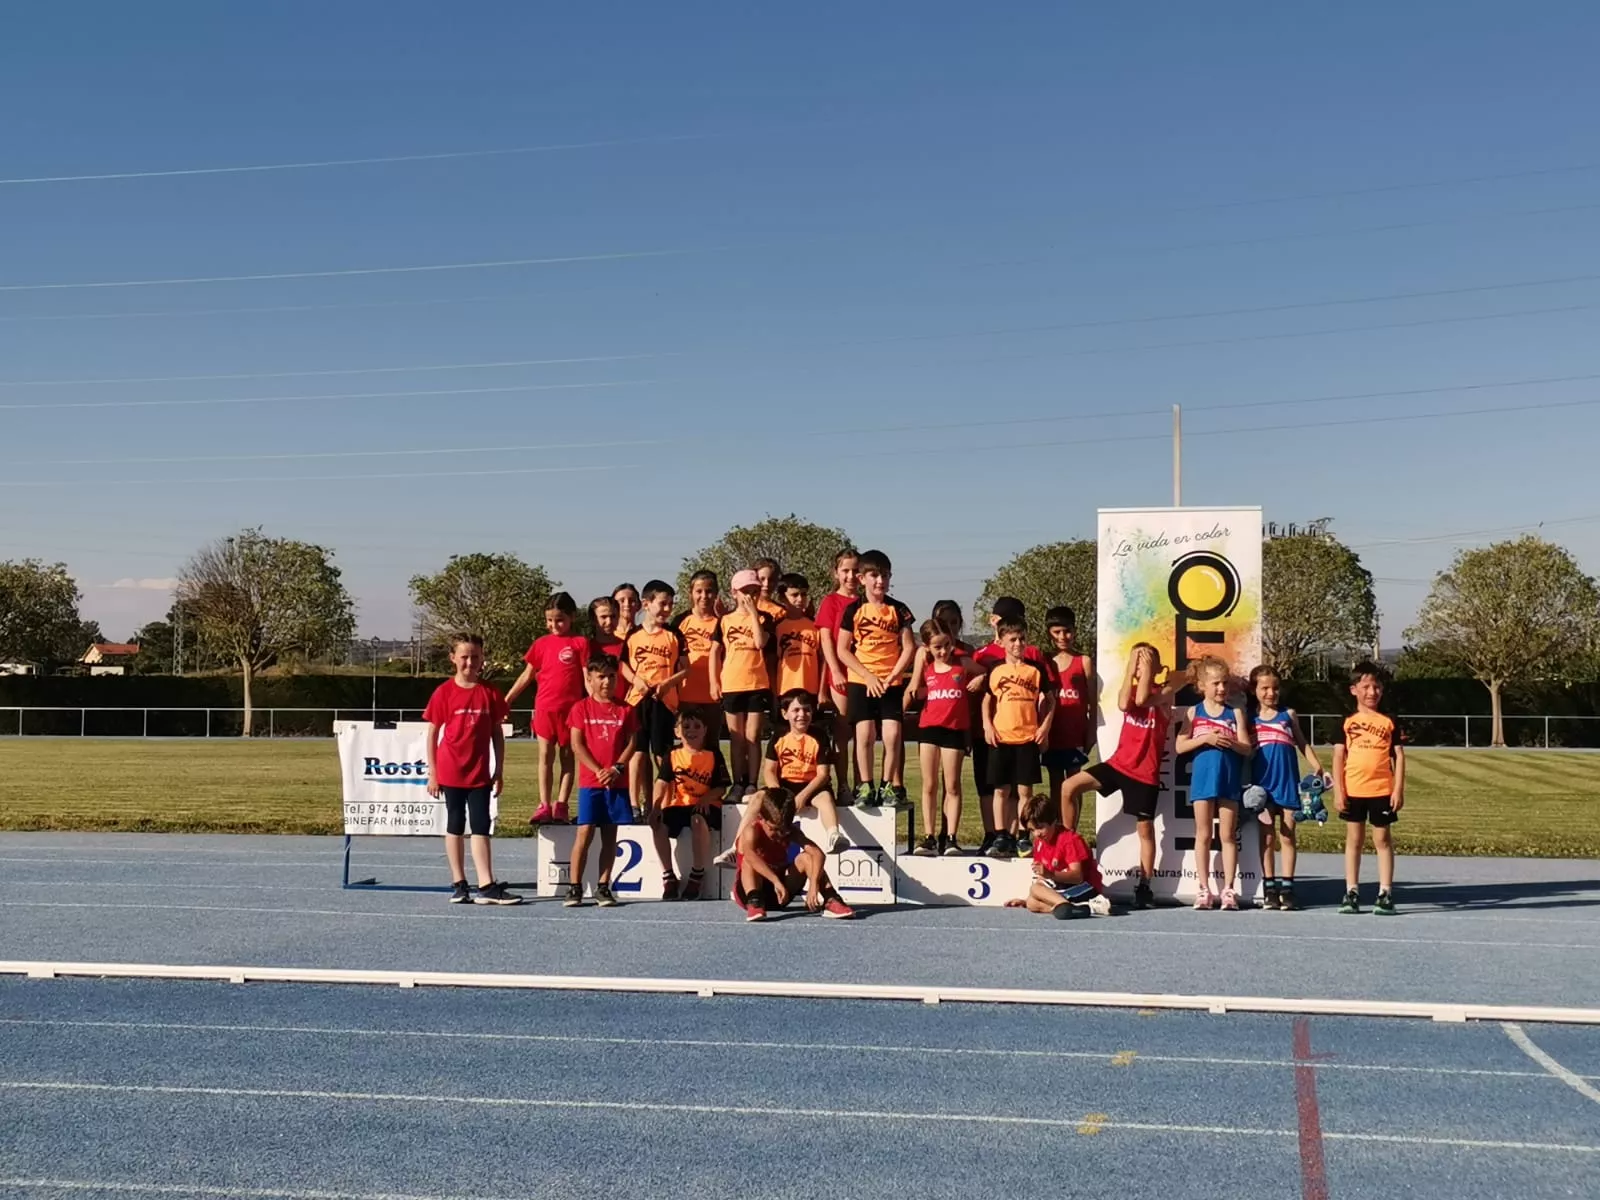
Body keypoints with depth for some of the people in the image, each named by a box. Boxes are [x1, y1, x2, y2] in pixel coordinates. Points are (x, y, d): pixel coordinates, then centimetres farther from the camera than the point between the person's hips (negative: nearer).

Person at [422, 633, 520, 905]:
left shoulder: (490, 694, 1)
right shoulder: (444, 693, -4)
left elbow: (497, 734, 6)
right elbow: (433, 733, -1)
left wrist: (499, 770, 3)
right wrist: (432, 773, -3)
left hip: (480, 773, 1)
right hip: (451, 772, -1)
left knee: (480, 828, 0)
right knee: (455, 826, 9)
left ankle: (487, 886, -4)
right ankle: (459, 884, 16)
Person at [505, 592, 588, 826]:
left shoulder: (580, 643, -1)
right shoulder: (541, 644, 8)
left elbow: (588, 677, -2)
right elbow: (526, 676, 13)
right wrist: (505, 701, 10)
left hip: (571, 708, -3)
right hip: (544, 707, 3)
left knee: (567, 757, 4)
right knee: (545, 756, 1)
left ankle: (561, 806, 5)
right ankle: (544, 806, 0)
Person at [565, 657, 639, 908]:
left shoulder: (624, 710, 7)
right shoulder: (581, 708, 2)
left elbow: (632, 743, 3)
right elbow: (577, 745, -3)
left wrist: (616, 769, -12)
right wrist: (599, 771, -13)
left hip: (618, 783, 2)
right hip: (590, 781, -2)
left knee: (610, 835, 5)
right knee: (584, 832, -7)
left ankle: (603, 888, 10)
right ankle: (574, 887, -1)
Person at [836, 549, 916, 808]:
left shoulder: (898, 610, 4)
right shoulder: (854, 609, 0)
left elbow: (909, 647, 3)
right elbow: (842, 650, -1)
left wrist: (892, 676, -9)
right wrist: (868, 676, -9)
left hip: (892, 682, 1)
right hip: (860, 680, -1)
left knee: (892, 735, -6)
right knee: (864, 733, -5)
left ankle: (890, 786, 6)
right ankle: (865, 786, 5)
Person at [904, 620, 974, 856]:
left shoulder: (963, 664, -1)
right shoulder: (925, 667, 5)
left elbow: (985, 673, 10)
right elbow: (913, 693, -1)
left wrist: (978, 681, -9)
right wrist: (919, 663, -6)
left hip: (955, 729, -2)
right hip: (928, 728, 2)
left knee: (952, 786, 1)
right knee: (929, 785, 4)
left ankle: (950, 837, 3)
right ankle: (929, 837, 8)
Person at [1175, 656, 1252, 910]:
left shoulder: (1235, 713, 6)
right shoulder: (1194, 713, 5)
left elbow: (1247, 748, 1)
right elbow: (1180, 746, -2)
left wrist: (1231, 743, -18)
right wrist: (1205, 739, -15)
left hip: (1229, 779, 0)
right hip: (1203, 778, 0)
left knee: (1228, 835, 3)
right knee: (1203, 835, 3)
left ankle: (1228, 890, 6)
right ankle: (1203, 889, 7)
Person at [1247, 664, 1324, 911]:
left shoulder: (1288, 714, 9)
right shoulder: (1249, 718, 6)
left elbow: (1303, 744, 14)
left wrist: (1318, 768, 2)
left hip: (1288, 782, 1)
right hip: (1262, 784, 0)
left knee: (1287, 835, 2)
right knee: (1267, 837, 3)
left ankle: (1287, 888, 6)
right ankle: (1269, 890, 7)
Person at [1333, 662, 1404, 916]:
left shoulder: (1389, 721, 4)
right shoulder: (1347, 721, 3)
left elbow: (1399, 756, 3)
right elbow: (1338, 756, 2)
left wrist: (1399, 789, -4)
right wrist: (1338, 790, -5)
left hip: (1382, 790, -1)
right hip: (1353, 790, 1)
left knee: (1382, 839, 4)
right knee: (1354, 839, 8)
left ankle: (1385, 893, 7)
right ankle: (1351, 893, 13)